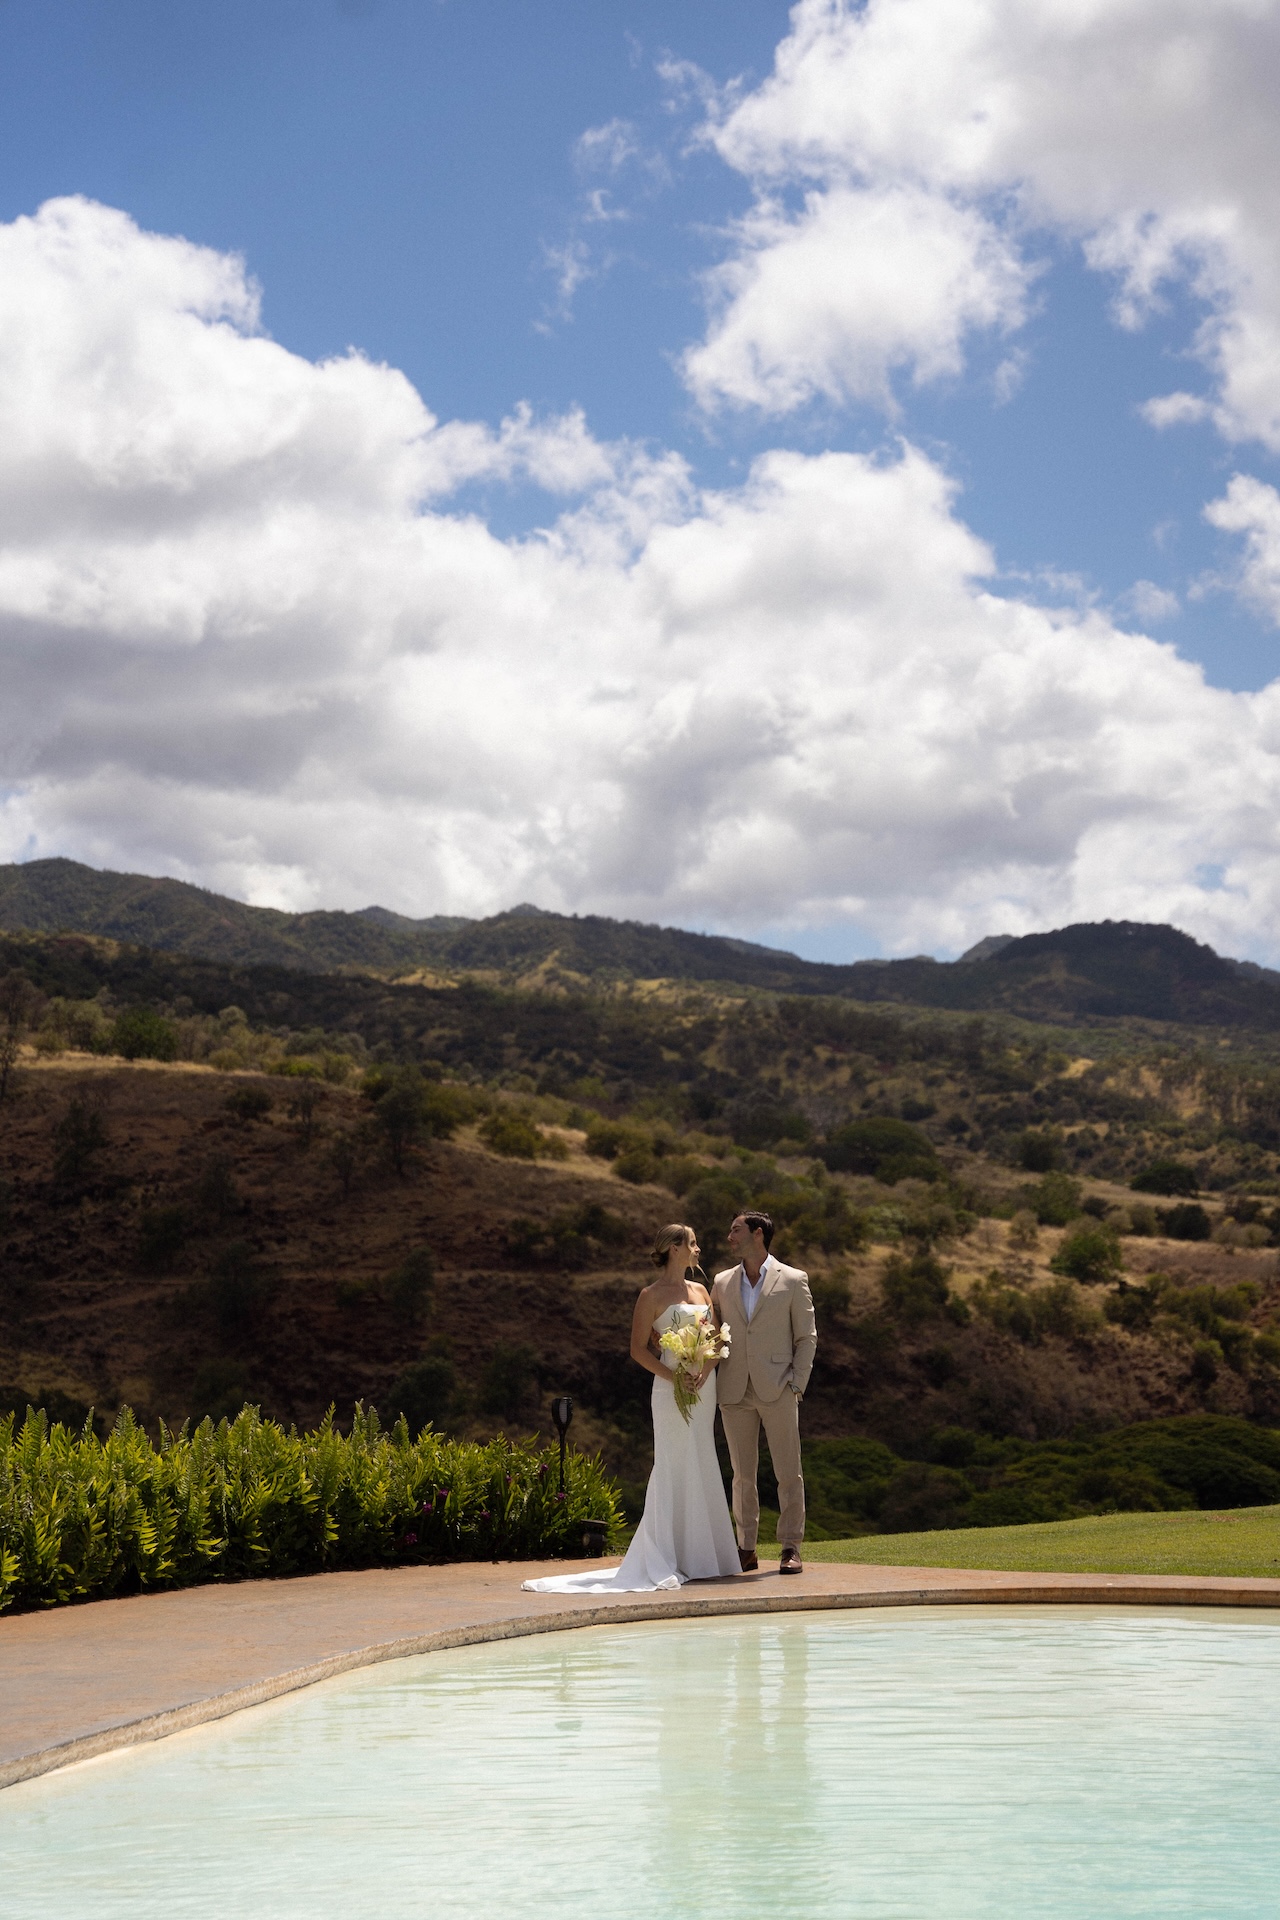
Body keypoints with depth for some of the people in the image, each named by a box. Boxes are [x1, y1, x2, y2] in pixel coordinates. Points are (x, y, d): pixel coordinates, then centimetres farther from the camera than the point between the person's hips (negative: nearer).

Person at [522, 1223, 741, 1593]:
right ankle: (666, 1559, -5)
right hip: (671, 1389, -6)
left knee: (702, 1469, 7)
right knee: (675, 1468, -8)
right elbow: (638, 1348, -6)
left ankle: (698, 1553, 14)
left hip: (705, 1386, 6)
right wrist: (674, 1378, -18)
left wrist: (705, 1371, -9)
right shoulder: (652, 1296, -3)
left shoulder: (701, 1290, 15)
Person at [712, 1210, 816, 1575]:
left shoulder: (792, 1280, 3)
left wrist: (797, 1384, -6)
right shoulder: (722, 1283, 13)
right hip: (735, 1393, 3)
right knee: (742, 1474, 5)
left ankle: (791, 1548, 4)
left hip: (777, 1390, -3)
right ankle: (746, 1549, 10)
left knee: (788, 1472, -2)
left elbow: (807, 1337, 3)